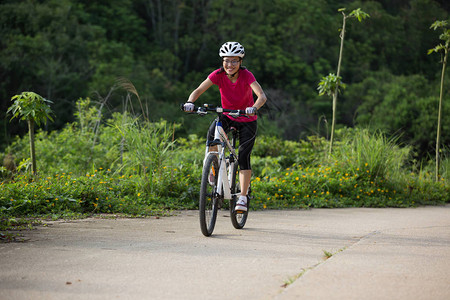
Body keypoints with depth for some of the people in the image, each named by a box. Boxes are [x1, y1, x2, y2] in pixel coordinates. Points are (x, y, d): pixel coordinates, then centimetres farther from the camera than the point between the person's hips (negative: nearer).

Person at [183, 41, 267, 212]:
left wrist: (254, 108, -56)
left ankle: (243, 197, -2)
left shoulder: (246, 75, -23)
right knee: (212, 132, -30)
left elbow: (262, 96, -35)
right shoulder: (218, 75, -16)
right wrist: (190, 102, -42)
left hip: (247, 121, -2)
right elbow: (198, 90, -21)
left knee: (243, 157, -12)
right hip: (227, 117, 2)